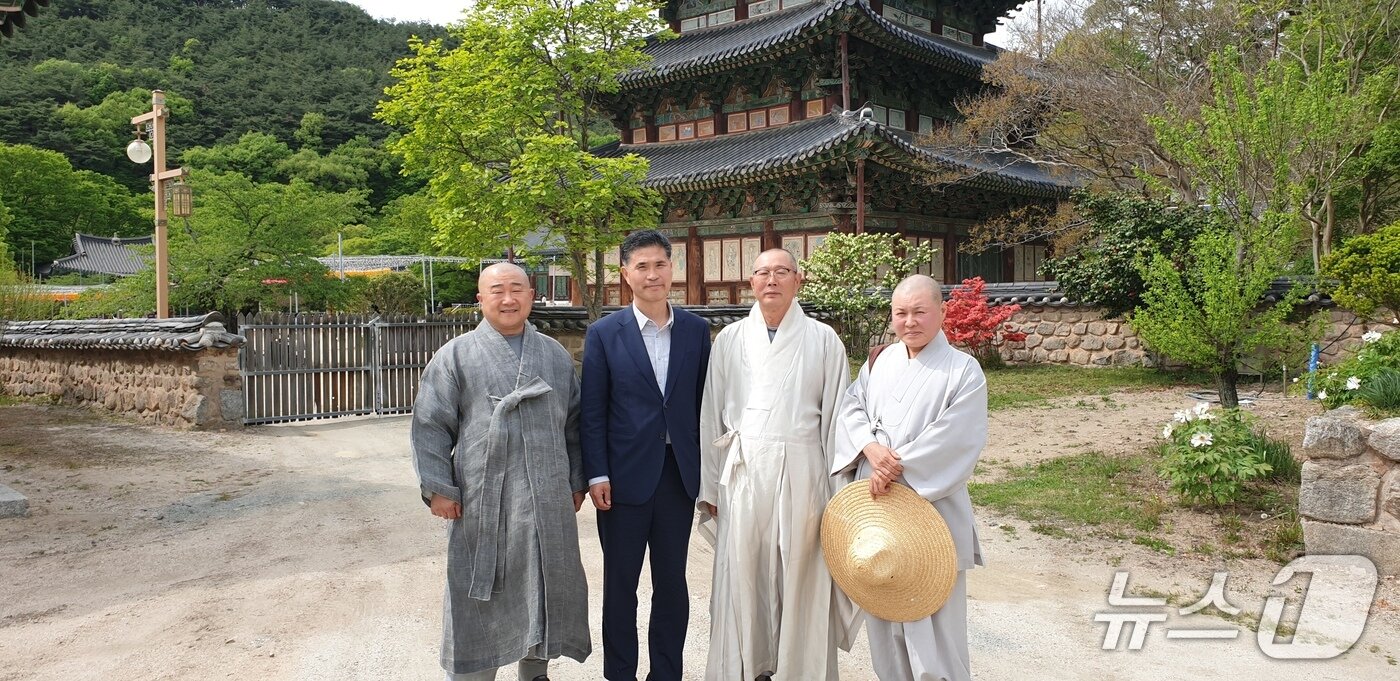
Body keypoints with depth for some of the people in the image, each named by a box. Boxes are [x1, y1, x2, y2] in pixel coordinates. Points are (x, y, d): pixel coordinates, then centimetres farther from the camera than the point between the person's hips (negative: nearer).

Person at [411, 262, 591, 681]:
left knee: (545, 584, 12)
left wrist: (576, 481, 12)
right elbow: (431, 426, -1)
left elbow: (573, 423, 15)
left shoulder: (556, 355, 11)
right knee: (480, 590, 3)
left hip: (548, 498, 3)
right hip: (483, 500, -3)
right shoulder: (457, 355, 1)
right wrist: (438, 487, -7)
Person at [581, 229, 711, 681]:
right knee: (620, 584, 10)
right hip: (626, 475, -2)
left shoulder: (696, 330, 3)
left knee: (672, 582, 12)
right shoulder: (604, 333, -3)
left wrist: (708, 468, 4)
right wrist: (597, 475, -9)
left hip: (680, 473, 2)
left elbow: (703, 402, 6)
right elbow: (592, 411, -3)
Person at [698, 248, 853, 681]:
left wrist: (839, 490, 0)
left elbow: (836, 416, 2)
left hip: (801, 471, -1)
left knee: (800, 576, 3)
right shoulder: (730, 340, 7)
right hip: (743, 471, 1)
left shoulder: (823, 340, 3)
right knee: (742, 574, 5)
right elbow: (712, 416, 9)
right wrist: (710, 485, 7)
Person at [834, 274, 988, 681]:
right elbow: (852, 408, 4)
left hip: (929, 501, -5)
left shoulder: (963, 370, -6)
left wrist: (897, 468, -17)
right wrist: (871, 449, -15)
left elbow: (955, 438, -15)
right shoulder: (879, 362, 10)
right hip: (875, 500, 5)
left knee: (932, 611, -1)